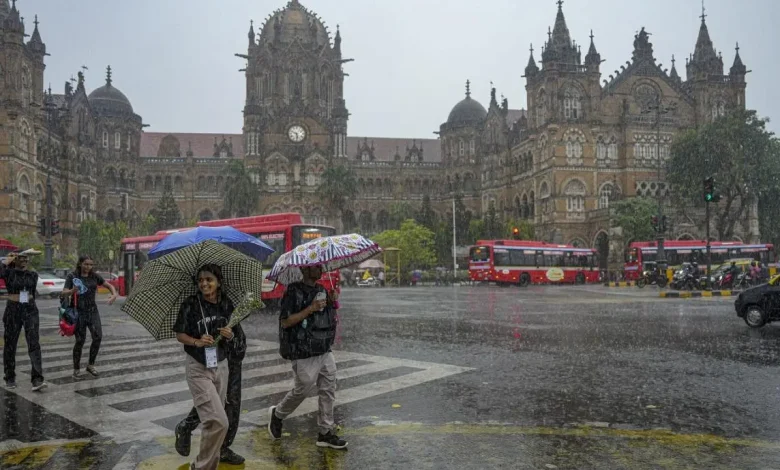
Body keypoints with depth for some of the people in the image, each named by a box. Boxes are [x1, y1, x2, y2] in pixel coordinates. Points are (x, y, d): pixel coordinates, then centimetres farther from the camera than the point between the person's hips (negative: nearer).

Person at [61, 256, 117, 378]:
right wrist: (72, 291, -36)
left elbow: (109, 286, 12)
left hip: (93, 311, 3)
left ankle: (90, 365, 9)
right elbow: (63, 293, -13)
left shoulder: (94, 276, 4)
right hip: (79, 312, -3)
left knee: (98, 337, -9)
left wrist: (114, 295, -9)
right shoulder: (72, 276, -4)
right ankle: (76, 369, 16)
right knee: (80, 341, -1)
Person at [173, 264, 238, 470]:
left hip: (221, 366, 5)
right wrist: (197, 342, -23)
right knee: (218, 421, -12)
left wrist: (230, 335, -12)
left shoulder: (227, 304, 0)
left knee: (213, 419, 13)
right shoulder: (190, 304, -12)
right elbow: (179, 334, -5)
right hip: (198, 369, -4)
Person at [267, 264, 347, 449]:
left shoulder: (322, 290, 11)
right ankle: (277, 414, 30)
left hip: (325, 351, 7)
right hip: (305, 353, -7)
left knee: (328, 391, 8)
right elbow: (285, 322, -17)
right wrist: (311, 309, -23)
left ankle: (326, 433, 17)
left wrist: (333, 302, 0)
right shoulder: (294, 291, -12)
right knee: (302, 390, 4)